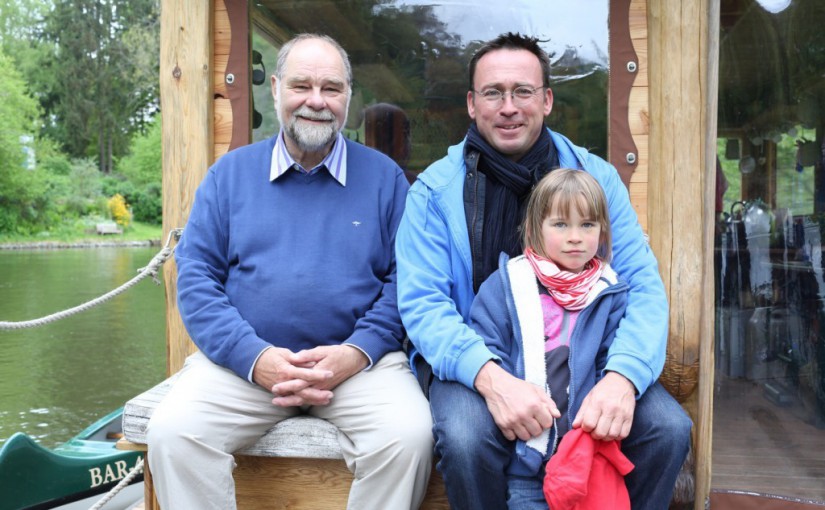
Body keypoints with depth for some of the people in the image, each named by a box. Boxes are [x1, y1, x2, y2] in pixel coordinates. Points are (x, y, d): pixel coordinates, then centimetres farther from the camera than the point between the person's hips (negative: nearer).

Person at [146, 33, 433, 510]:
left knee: (408, 436, -27)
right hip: (244, 359, 1)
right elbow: (196, 275, 3)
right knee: (172, 433, -23)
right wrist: (255, 357, -12)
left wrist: (355, 353, -14)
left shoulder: (384, 176, 7)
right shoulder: (230, 173, 10)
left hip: (358, 360, -1)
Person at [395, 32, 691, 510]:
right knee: (466, 438, -32)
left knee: (669, 428, -20)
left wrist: (622, 376, -25)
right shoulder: (435, 189, -3)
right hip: (473, 358, -2)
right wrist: (490, 377, -30)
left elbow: (644, 286, -4)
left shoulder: (596, 176, 2)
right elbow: (421, 302, -11)